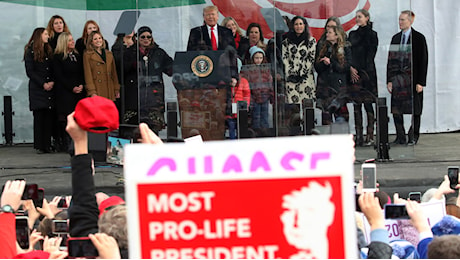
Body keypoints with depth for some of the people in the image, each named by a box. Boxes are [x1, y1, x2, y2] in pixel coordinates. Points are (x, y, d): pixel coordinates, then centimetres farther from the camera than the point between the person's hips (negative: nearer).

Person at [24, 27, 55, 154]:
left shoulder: (49, 51, 17)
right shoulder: (31, 52, 1)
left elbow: (54, 70, 14)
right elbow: (30, 72, -4)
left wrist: (52, 82, -5)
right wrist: (43, 84, -11)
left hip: (50, 88, 5)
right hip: (37, 89, -5)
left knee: (49, 117, 0)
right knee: (39, 117, -5)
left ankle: (47, 145, 3)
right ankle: (39, 146, -1)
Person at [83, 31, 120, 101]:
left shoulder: (109, 54, 17)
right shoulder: (87, 55, 2)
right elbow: (88, 75, -3)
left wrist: (116, 89, 14)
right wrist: (92, 92, -11)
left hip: (109, 91, 4)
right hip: (97, 90, -4)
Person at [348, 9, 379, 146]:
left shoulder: (371, 34, 1)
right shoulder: (352, 34, 17)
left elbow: (370, 55, -4)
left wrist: (362, 72, -10)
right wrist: (350, 68, -5)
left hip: (366, 72, -5)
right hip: (353, 73, 5)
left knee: (368, 104, -6)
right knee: (356, 104, 2)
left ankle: (370, 137, -5)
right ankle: (358, 136, 3)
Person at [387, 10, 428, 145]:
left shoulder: (419, 38, -2)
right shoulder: (396, 38, 11)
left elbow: (423, 60, -4)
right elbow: (390, 60, 12)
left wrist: (420, 82, -10)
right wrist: (389, 80, 4)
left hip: (413, 78, -4)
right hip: (398, 78, 4)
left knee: (415, 110, 3)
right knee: (396, 109, 2)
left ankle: (413, 137, 13)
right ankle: (400, 137, 11)